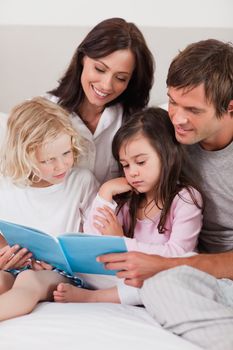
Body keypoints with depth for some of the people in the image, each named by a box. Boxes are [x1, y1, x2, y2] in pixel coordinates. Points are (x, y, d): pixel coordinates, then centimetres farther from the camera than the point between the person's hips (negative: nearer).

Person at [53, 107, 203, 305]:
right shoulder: (128, 199, 7)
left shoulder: (185, 198, -5)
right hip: (127, 277, 4)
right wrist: (105, 192, -3)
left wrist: (121, 242, -15)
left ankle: (92, 296, -33)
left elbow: (177, 255, -16)